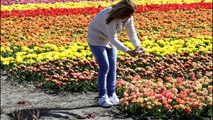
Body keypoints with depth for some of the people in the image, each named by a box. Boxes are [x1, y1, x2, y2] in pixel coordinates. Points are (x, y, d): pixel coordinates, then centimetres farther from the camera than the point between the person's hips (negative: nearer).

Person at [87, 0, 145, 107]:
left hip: (109, 40, 7)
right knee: (104, 67, -12)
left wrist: (137, 46, -32)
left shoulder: (128, 17, -15)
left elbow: (132, 33, -12)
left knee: (112, 66, 2)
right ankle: (102, 97, -2)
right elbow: (113, 39, -38)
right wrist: (128, 51, -44)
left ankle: (111, 94, 12)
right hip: (96, 39, -7)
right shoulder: (111, 17, -37)